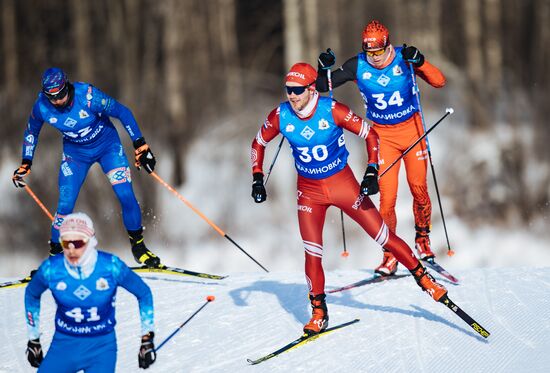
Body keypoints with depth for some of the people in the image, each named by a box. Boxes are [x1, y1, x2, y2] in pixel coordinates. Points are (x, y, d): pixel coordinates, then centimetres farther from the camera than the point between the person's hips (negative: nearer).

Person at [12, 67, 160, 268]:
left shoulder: (87, 95, -32)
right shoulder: (41, 106, -21)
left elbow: (123, 112, -23)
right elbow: (31, 132, 2)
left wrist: (140, 145, -25)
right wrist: (26, 163, 1)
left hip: (107, 146, -2)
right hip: (75, 152, 2)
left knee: (126, 196, -12)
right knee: (65, 205, -7)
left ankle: (138, 245, 8)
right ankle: (55, 253, 12)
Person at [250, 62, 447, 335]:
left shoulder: (332, 111, -21)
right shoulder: (280, 116, -13)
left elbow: (370, 134, -11)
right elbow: (258, 143, 6)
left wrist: (371, 172, -19)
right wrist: (257, 179, -2)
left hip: (343, 184, -2)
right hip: (309, 191, 2)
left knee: (384, 237, 0)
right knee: (312, 253, -4)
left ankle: (422, 276, 17)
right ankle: (318, 312, 11)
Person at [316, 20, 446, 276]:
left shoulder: (403, 58, -13)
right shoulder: (357, 66, -10)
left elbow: (439, 82, -16)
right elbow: (323, 86, -3)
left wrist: (419, 62, -31)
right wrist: (324, 69, -23)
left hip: (412, 129, 0)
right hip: (382, 135, 0)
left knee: (418, 188, 2)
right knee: (387, 196, -7)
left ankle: (422, 237, 27)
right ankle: (390, 254, 4)